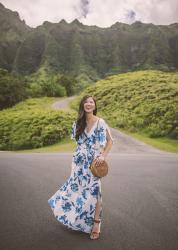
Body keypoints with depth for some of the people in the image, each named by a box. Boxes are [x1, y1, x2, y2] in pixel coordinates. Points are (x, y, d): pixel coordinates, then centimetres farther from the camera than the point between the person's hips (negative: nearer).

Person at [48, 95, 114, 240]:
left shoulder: (100, 122, -7)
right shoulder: (78, 123, 5)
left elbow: (110, 141, -4)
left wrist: (103, 156, -14)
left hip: (93, 162, -4)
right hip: (80, 162, 4)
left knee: (94, 190, -2)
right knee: (77, 188, 13)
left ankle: (96, 223, 15)